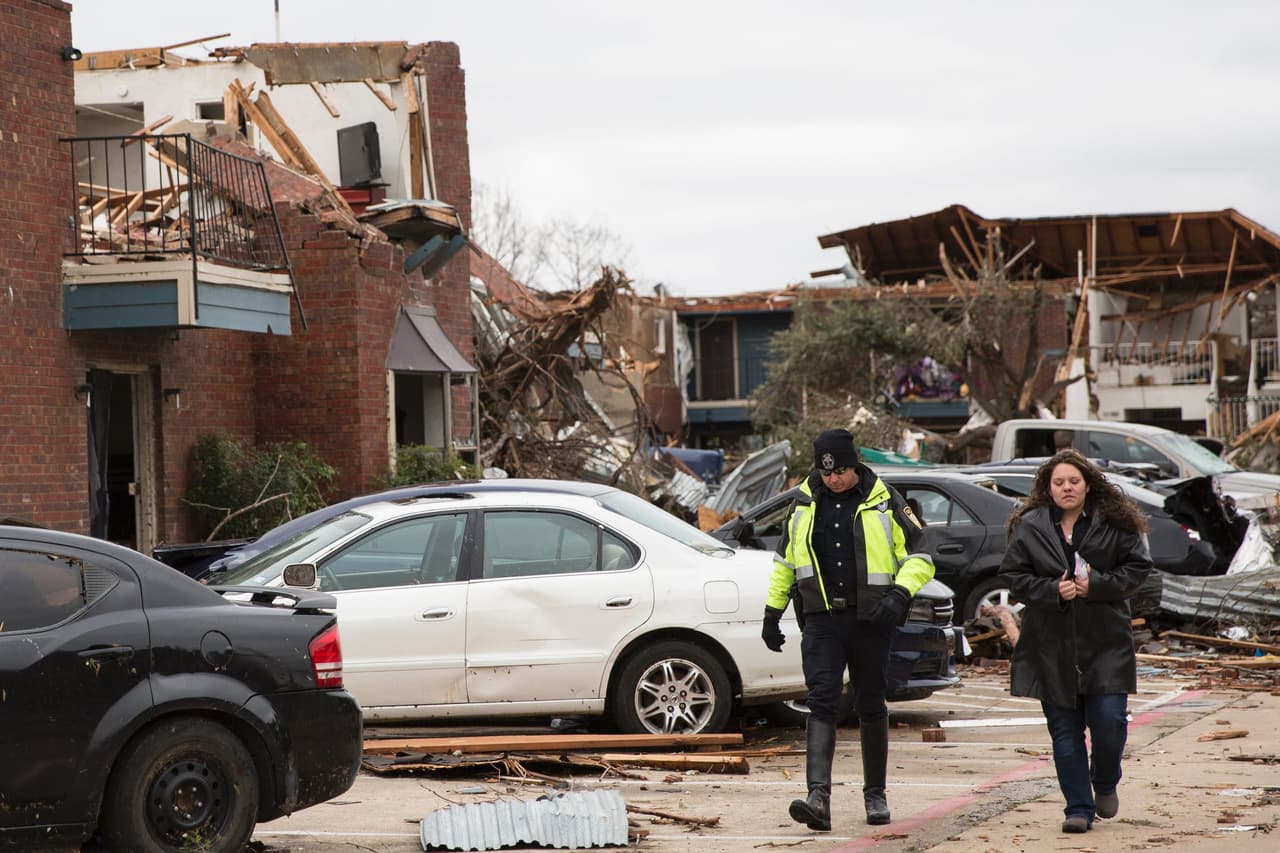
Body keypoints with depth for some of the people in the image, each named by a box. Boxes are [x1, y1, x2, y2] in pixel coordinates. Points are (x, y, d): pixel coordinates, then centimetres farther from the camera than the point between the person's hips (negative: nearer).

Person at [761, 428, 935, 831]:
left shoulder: (884, 502, -1)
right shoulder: (804, 502, 7)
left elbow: (920, 555, 1)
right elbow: (784, 559, 19)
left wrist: (899, 594, -15)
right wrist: (773, 610, 15)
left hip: (870, 620, -1)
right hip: (821, 620, 1)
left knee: (871, 706, 8)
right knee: (822, 703, -12)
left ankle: (875, 794, 22)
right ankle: (818, 797, -22)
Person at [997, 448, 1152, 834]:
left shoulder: (1114, 523, 1)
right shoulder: (1029, 527, 2)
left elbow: (1138, 566, 2)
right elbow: (1014, 576, 2)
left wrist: (1097, 585, -12)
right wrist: (1052, 590, -13)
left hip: (1105, 643, -1)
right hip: (1052, 647, 1)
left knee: (1109, 720, -7)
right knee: (1065, 731, 2)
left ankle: (1105, 783, 23)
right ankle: (1079, 808, 10)